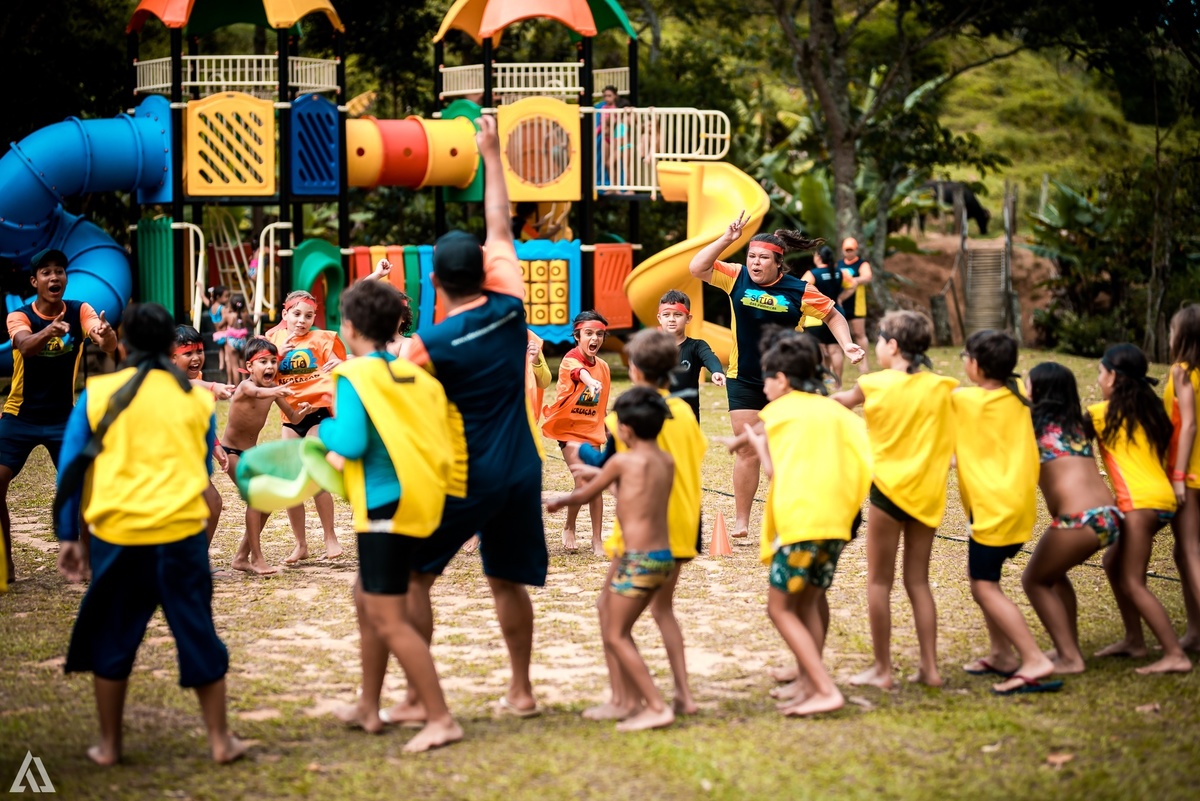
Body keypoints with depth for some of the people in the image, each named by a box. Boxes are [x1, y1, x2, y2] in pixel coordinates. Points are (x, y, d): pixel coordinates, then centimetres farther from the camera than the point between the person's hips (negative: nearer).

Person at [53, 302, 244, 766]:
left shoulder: (99, 393, 2)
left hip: (116, 535, 0)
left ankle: (109, 745, 17)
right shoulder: (197, 400, 6)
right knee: (198, 635, 10)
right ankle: (220, 740, 13)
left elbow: (71, 467, 3)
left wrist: (67, 536, 7)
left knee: (112, 640, 13)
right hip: (181, 534, 0)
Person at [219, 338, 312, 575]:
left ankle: (242, 557, 20)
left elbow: (293, 418, 3)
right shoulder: (246, 386, -23)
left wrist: (301, 411, -22)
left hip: (252, 451, 8)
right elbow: (258, 392, -49)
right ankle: (256, 559, -15)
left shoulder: (274, 389, -4)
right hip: (232, 451, -8)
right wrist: (278, 391, -71)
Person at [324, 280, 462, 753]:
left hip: (385, 508, -8)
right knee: (366, 600, 22)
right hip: (420, 500, 8)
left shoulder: (353, 376, -11)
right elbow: (436, 433, 6)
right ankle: (368, 708, 31)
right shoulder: (416, 375, 8)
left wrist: (325, 429, 2)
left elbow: (350, 442, -21)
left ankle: (441, 720, -6)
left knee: (388, 620, -4)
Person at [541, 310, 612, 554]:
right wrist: (590, 382, -64)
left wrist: (606, 428, 15)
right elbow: (578, 372, -43)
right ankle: (569, 528, 9)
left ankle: (597, 540, 12)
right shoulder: (570, 360, -17)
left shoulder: (603, 367, 4)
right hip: (569, 427, -6)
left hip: (592, 430, 6)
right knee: (583, 481, -15)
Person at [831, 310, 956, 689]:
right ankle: (930, 667, 10)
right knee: (918, 581, 12)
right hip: (927, 494, 4)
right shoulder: (940, 387, 0)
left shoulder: (875, 384, -7)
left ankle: (882, 669, 5)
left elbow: (839, 401, 9)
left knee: (879, 582, 4)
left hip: (889, 490, -4)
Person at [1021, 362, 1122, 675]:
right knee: (1053, 572, 29)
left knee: (1035, 579, 11)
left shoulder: (1036, 423, 1)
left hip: (1079, 518, -7)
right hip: (1110, 516, 7)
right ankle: (1069, 648, 26)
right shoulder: (1077, 424, 19)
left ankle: (1069, 658, 4)